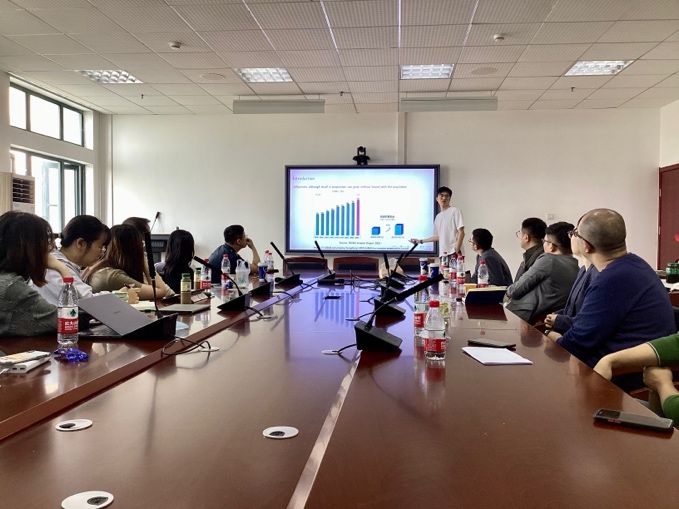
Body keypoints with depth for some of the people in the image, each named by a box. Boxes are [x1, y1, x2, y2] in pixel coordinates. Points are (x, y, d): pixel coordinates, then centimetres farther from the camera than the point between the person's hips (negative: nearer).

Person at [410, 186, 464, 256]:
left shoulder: (454, 211, -1)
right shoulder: (438, 217, 18)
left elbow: (461, 233, -6)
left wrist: (457, 250, -15)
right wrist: (420, 241, 28)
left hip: (453, 253, -6)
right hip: (443, 253, 6)